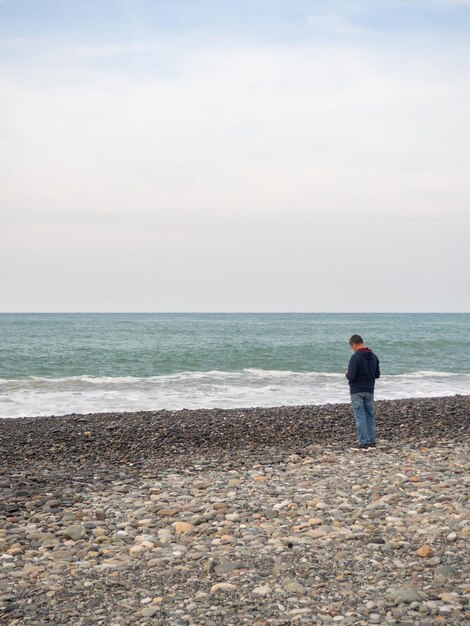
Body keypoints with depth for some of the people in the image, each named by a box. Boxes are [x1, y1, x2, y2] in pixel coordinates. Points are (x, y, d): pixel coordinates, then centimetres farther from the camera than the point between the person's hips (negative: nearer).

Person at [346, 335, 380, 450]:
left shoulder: (355, 357, -16)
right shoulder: (373, 356, 7)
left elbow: (351, 377, -19)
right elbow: (377, 374, 12)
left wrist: (347, 374, 2)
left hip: (357, 391, -7)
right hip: (370, 390, 7)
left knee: (360, 417, -4)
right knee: (370, 416, 13)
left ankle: (363, 443, -4)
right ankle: (372, 441, 15)